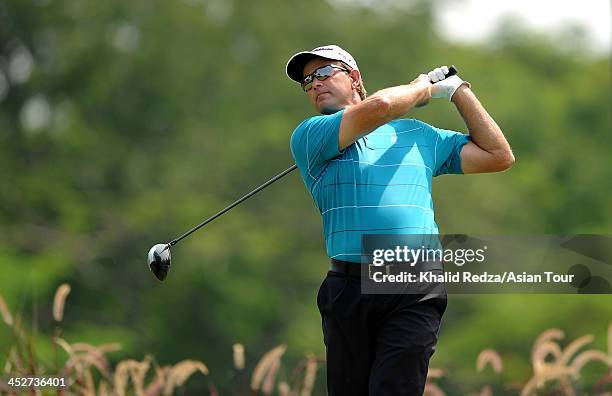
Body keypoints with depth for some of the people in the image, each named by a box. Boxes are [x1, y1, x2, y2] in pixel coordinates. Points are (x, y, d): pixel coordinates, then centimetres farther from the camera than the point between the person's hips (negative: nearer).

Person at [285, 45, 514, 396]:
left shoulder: (418, 135, 20)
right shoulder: (308, 137, 7)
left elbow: (499, 156, 22)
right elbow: (379, 106, -8)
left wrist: (457, 89, 21)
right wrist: (424, 87, 12)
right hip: (348, 288, 0)